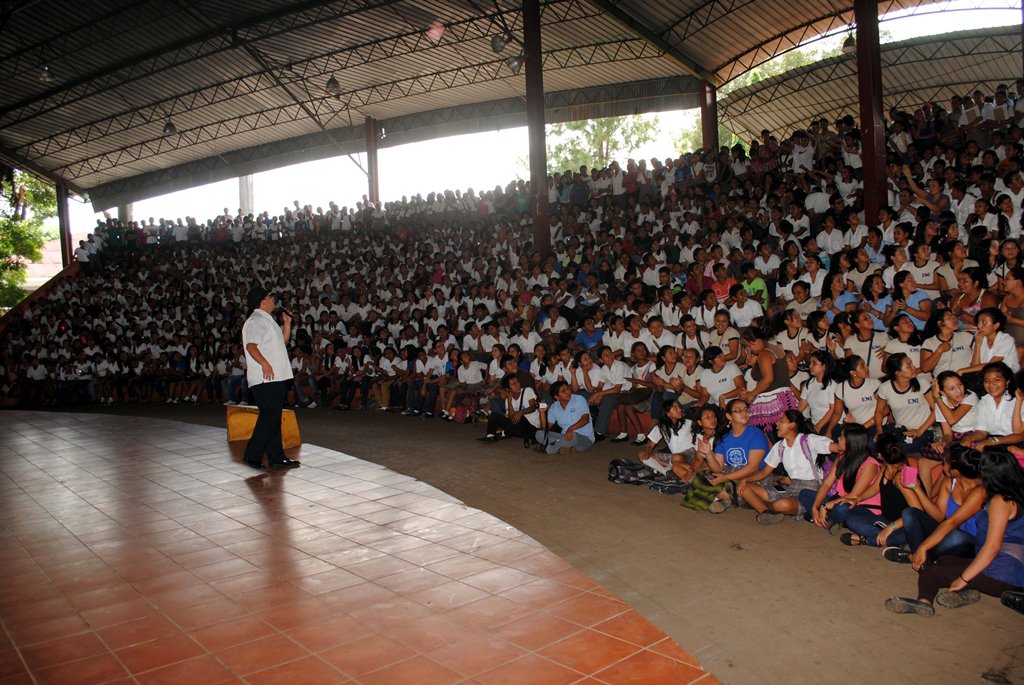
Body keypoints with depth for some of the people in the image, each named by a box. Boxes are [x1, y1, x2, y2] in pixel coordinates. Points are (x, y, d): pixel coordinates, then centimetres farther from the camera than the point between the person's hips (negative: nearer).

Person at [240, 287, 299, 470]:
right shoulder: (256, 321, -10)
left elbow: (283, 341, 28)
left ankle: (276, 457, 13)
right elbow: (251, 345, -23)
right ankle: (252, 455, -2)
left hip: (277, 377, 10)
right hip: (265, 379, -10)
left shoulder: (267, 320, 22)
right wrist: (264, 363, -32)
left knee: (273, 417, 10)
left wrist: (287, 323, 18)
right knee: (269, 416, -10)